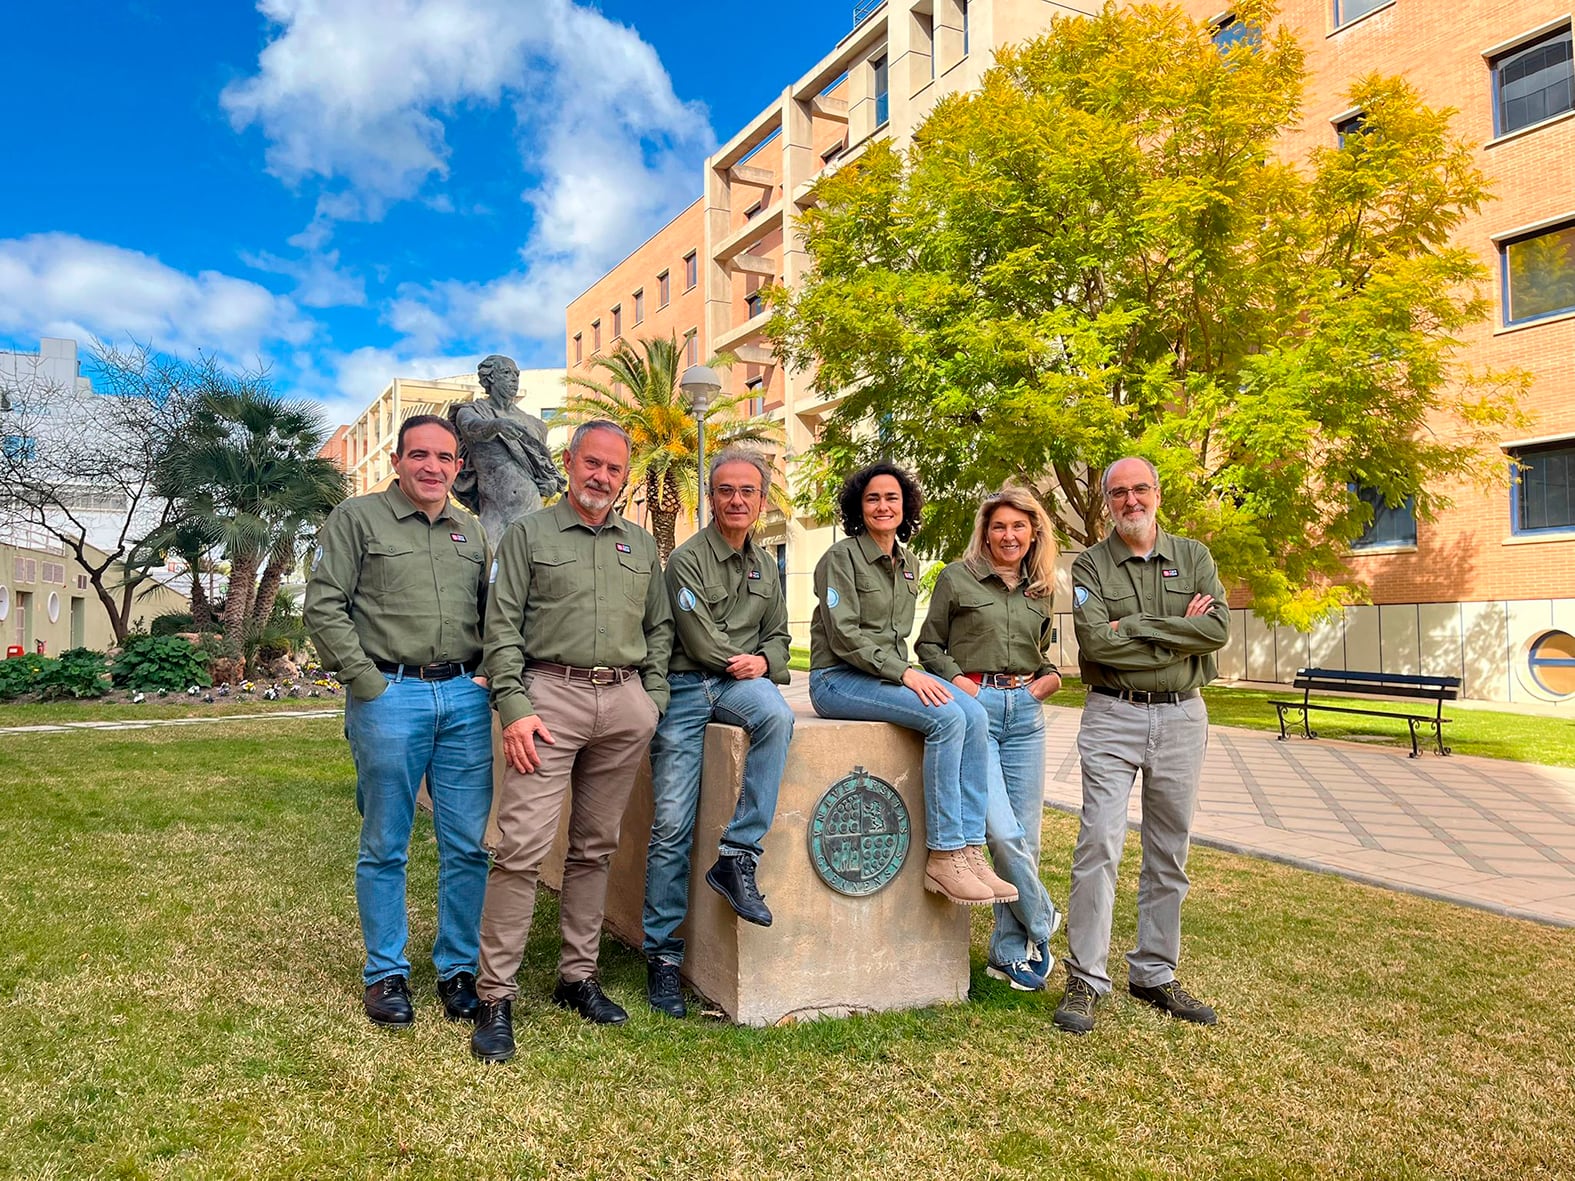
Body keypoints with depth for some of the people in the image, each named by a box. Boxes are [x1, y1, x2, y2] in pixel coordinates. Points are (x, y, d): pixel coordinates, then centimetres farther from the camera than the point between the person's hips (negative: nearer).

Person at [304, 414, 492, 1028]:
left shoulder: (469, 530, 16)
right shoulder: (356, 518, 2)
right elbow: (323, 607, -4)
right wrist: (367, 681, -9)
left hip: (465, 698, 4)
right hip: (389, 696, -4)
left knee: (468, 845, 7)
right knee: (385, 848, 7)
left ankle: (458, 969, 22)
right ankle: (386, 972, 23)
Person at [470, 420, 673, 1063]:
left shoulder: (642, 545, 17)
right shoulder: (529, 534, 5)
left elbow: (660, 628, 18)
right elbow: (502, 627, -1)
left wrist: (653, 701, 7)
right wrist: (514, 707, -11)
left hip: (625, 704, 4)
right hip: (552, 695, -4)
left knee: (595, 847, 11)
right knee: (522, 848, -8)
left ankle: (579, 976, 23)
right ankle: (496, 996, 2)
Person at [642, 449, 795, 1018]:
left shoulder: (766, 565, 15)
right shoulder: (687, 559, -5)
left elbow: (778, 636, 18)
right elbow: (702, 643, -11)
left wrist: (764, 661, -4)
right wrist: (746, 656, 2)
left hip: (741, 681, 4)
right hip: (686, 686, -4)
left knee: (777, 715, -33)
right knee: (672, 826, -7)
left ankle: (737, 855, -23)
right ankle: (662, 953, 8)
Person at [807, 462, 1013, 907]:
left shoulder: (908, 564, 15)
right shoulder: (841, 557, -8)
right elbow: (844, 636, -15)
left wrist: (907, 673, 4)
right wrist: (902, 674, -20)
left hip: (888, 673, 7)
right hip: (838, 679, -7)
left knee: (974, 715, -18)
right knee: (946, 717, -27)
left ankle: (970, 849, -15)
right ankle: (943, 856, -19)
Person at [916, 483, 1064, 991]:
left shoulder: (1041, 590, 14)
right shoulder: (957, 578, 1)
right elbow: (928, 643, 5)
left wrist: (1052, 676, 6)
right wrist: (954, 678, -11)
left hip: (1025, 712, 5)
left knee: (1025, 836, 6)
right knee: (1002, 831, -15)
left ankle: (1010, 952, 21)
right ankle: (1041, 923, 12)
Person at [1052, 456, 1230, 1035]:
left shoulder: (1193, 556, 9)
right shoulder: (1090, 565, 2)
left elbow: (1217, 629, -7)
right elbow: (1095, 641, -14)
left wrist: (1133, 627, -12)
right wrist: (1179, 634, -11)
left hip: (1181, 716, 3)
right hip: (1113, 716, -3)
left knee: (1169, 855, 10)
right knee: (1099, 845, -9)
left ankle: (1154, 975, 23)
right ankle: (1085, 981, 2)